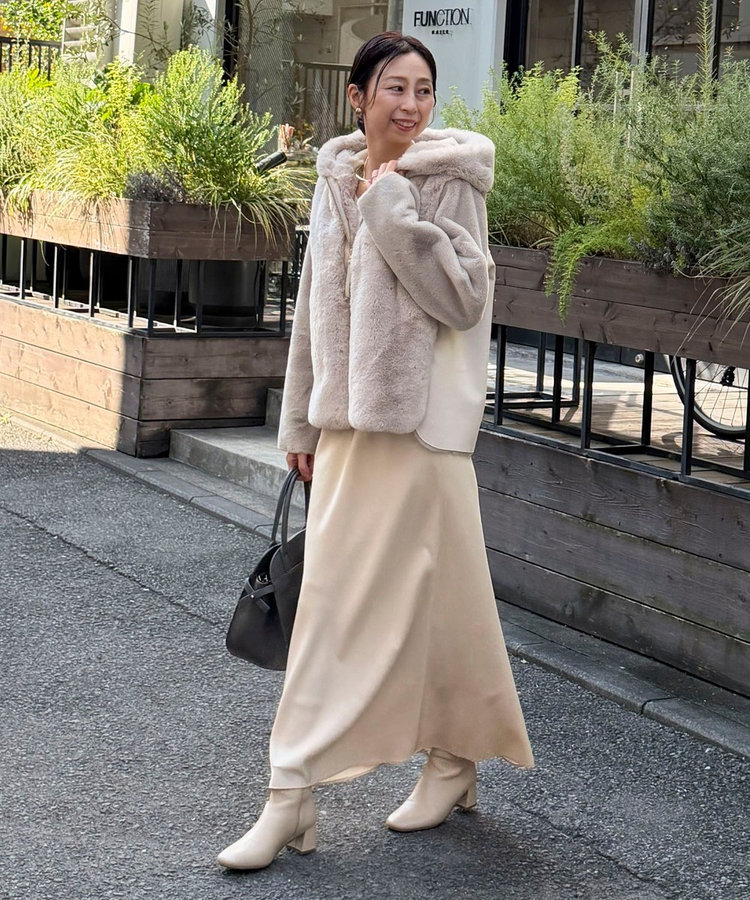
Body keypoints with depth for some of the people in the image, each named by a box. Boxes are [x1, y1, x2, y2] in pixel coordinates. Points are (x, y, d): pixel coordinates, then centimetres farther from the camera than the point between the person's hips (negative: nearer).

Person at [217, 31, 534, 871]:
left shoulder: (448, 180, -5)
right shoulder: (336, 181, 11)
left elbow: (464, 297, -14)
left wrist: (396, 210, -16)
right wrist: (302, 420, 17)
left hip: (419, 418, -6)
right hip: (347, 418, 6)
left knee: (431, 591, -2)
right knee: (333, 598, 8)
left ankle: (455, 758, 14)